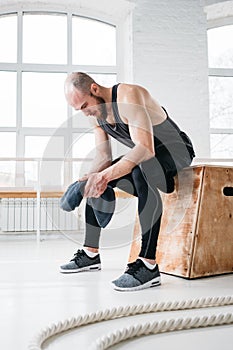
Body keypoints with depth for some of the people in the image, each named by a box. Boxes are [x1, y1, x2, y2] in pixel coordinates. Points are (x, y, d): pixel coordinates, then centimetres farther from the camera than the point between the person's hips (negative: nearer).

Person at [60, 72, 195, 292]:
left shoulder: (128, 96, -28)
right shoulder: (94, 112, -1)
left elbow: (145, 149, -37)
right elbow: (103, 155, -1)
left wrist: (105, 175, -45)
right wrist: (93, 175, -22)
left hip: (176, 150, -9)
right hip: (145, 155, 9)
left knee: (142, 170, -41)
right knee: (95, 182, 6)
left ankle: (148, 265, -39)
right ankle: (91, 254, 13)